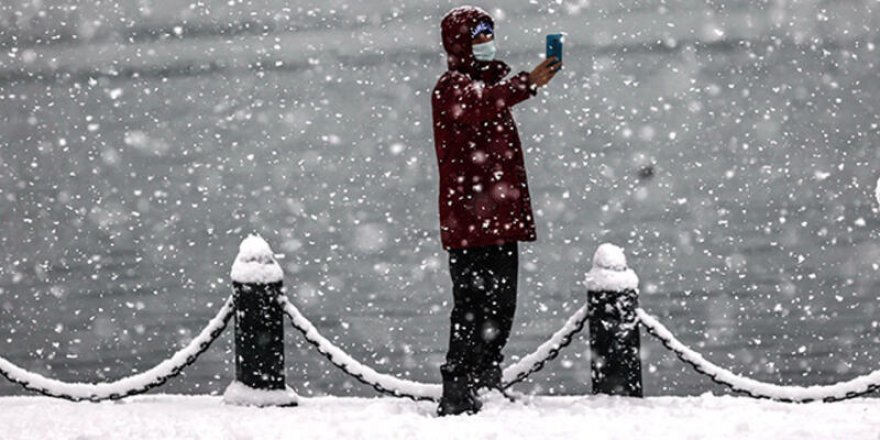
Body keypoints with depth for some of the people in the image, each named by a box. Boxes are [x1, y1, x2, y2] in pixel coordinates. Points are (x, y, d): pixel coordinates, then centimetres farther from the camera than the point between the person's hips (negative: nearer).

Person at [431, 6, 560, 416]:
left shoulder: (492, 82, 25)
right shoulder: (452, 87, -6)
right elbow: (476, 106, -31)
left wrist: (518, 207, 26)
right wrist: (527, 84, -42)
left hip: (500, 219, 9)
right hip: (470, 220, -9)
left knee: (500, 305, 11)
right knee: (474, 306, -13)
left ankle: (488, 384, 19)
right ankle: (457, 395, -14)